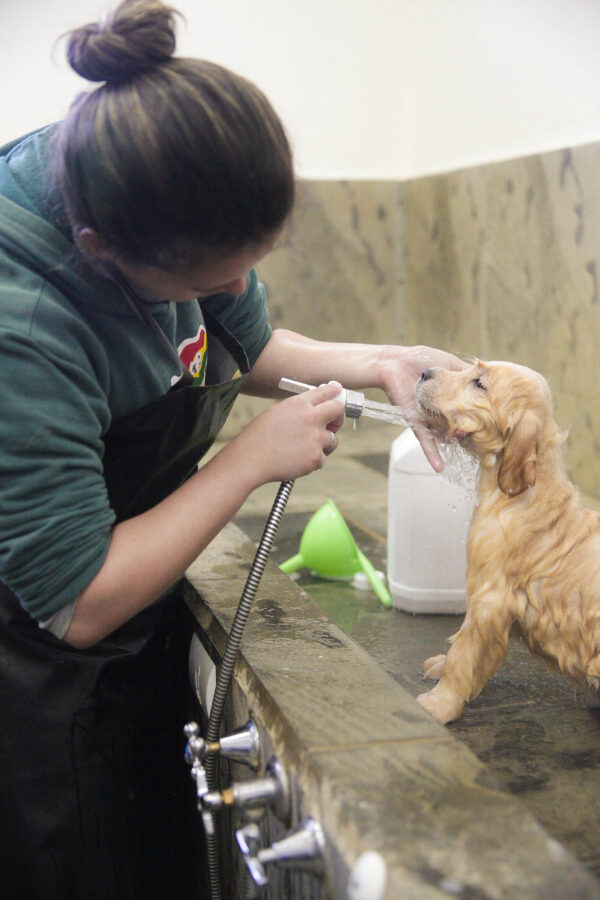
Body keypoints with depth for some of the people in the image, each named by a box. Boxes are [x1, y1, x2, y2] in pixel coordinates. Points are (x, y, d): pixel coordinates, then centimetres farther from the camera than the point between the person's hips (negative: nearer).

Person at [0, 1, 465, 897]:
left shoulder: (186, 229, -12)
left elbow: (247, 345, 9)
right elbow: (78, 605, -30)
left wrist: (367, 362, -9)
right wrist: (254, 459, -26)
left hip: (145, 634, 7)